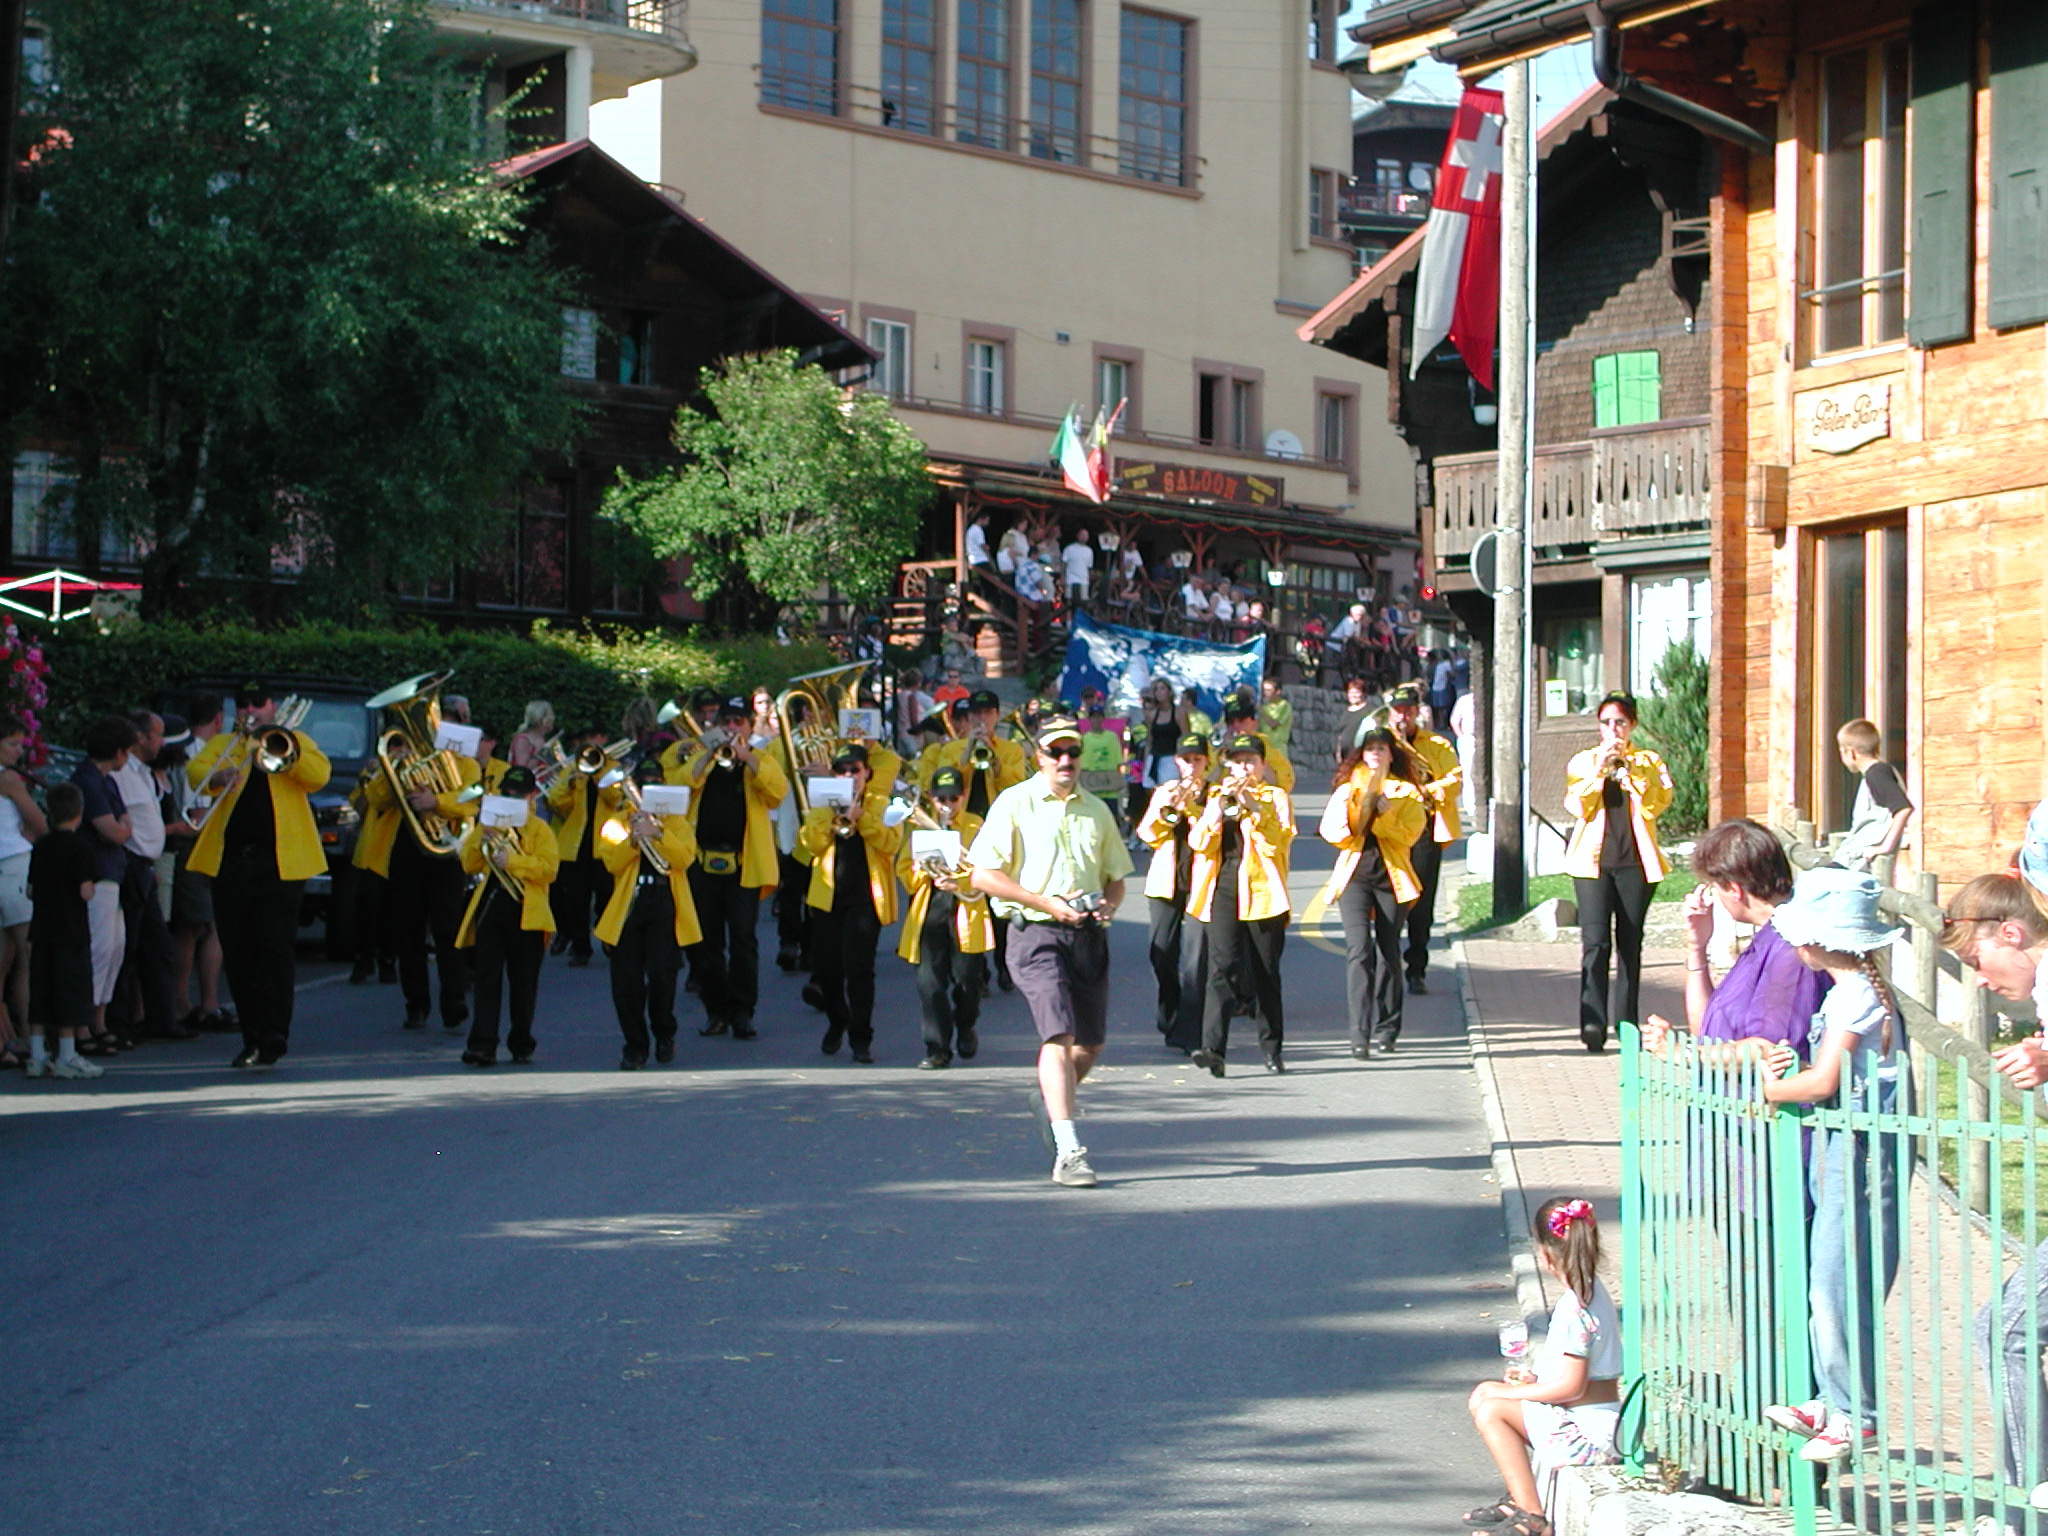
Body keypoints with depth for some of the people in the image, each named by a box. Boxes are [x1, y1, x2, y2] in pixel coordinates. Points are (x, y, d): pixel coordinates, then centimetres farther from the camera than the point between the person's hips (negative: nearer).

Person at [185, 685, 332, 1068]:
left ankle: (273, 1038, -9)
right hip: (231, 861, 3)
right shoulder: (223, 744, 17)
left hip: (281, 861, -3)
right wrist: (216, 777, -25)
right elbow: (196, 768, -3)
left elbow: (319, 774, -6)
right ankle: (253, 1039, 11)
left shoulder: (295, 741, 13)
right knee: (237, 952, 4)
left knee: (275, 948, -9)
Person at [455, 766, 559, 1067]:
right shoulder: (488, 825, 16)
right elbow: (469, 866, 8)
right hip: (490, 907, 2)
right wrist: (481, 838, -8)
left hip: (527, 914, -2)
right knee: (487, 978, -6)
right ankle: (482, 1045, -12)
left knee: (523, 982, 4)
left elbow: (549, 867, -10)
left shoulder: (540, 829, 5)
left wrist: (512, 860, -19)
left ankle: (521, 1045, 14)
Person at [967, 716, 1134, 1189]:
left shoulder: (1096, 810, 15)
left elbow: (1116, 875, 22)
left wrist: (1108, 904, -2)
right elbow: (984, 875, -8)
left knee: (1091, 1044, 10)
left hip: (1088, 935, 6)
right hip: (1037, 934, -5)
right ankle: (1068, 1153, -20)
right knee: (1059, 1036, -17)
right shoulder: (1014, 804, -2)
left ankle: (1050, 1101, 41)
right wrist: (1048, 903, -15)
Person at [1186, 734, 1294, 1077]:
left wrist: (1253, 807, -17)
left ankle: (1271, 1048, 17)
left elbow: (1279, 841, -9)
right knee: (1223, 966, -12)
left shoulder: (1276, 797, 8)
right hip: (1222, 891, 1)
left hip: (1262, 893, -1)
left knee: (1266, 973, 6)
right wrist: (1218, 809, -10)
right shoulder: (1217, 797, 17)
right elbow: (1199, 843, 3)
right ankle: (1213, 1048, -21)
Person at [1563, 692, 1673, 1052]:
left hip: (1635, 860, 1)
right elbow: (1577, 807, -4)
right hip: (1593, 860, -1)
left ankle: (1625, 1022, 12)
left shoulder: (1648, 761, 12)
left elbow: (1656, 804, -6)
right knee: (1595, 941, -13)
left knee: (1630, 943, 4)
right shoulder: (1583, 762, 12)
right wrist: (1600, 767, -10)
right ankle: (1593, 1024, -19)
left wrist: (1628, 767, -11)